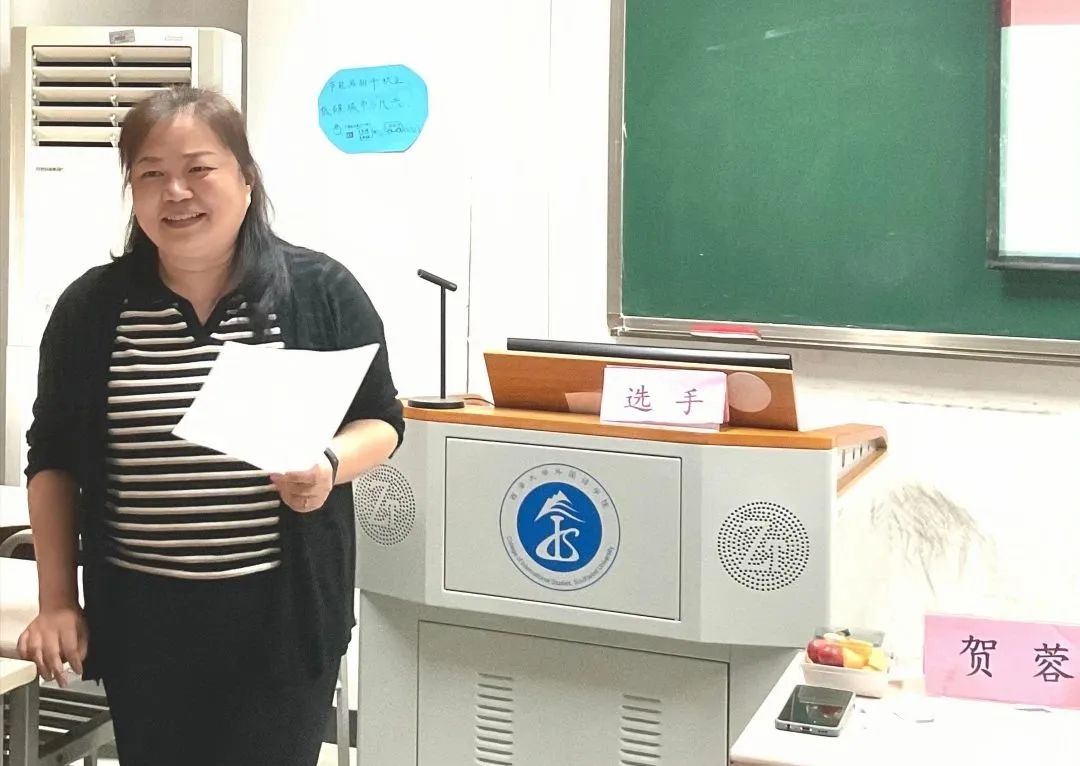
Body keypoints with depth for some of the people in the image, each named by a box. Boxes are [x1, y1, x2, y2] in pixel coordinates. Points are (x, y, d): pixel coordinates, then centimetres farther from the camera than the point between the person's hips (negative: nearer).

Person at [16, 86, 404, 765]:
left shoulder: (321, 290, -4)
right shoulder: (91, 307, 1)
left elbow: (381, 422, 4)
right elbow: (53, 460, 9)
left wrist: (329, 464, -18)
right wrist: (58, 601, 5)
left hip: (282, 615, -2)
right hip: (139, 619, 2)